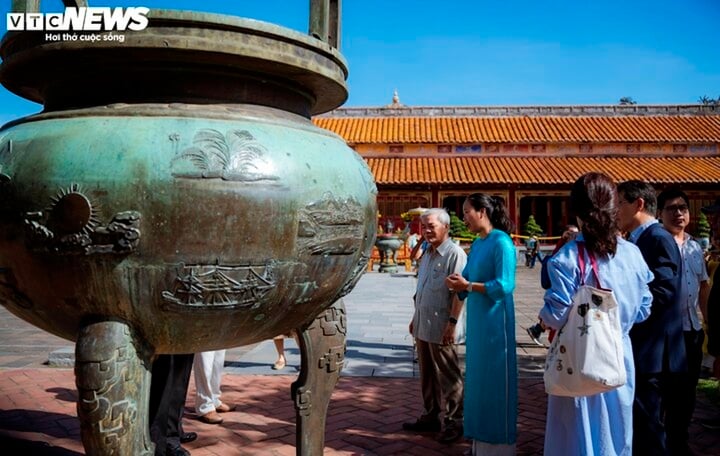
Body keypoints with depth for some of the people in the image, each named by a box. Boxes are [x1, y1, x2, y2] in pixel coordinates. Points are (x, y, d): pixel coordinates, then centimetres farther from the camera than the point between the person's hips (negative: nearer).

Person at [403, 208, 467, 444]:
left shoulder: (454, 254, -13)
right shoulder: (427, 254, 15)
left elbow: (459, 292, -18)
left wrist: (452, 322, -22)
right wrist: (415, 318, 20)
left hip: (441, 328, -8)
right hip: (423, 326, 8)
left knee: (447, 377, 3)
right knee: (427, 376, 17)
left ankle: (454, 422, 14)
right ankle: (430, 417, 29)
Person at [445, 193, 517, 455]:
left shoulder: (501, 243, -14)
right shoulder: (477, 244, 11)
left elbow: (505, 285, -22)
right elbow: (468, 278, 13)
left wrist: (468, 286, -19)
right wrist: (457, 284, -9)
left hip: (494, 322, -8)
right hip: (476, 321, 8)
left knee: (494, 382, 2)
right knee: (478, 380, 15)